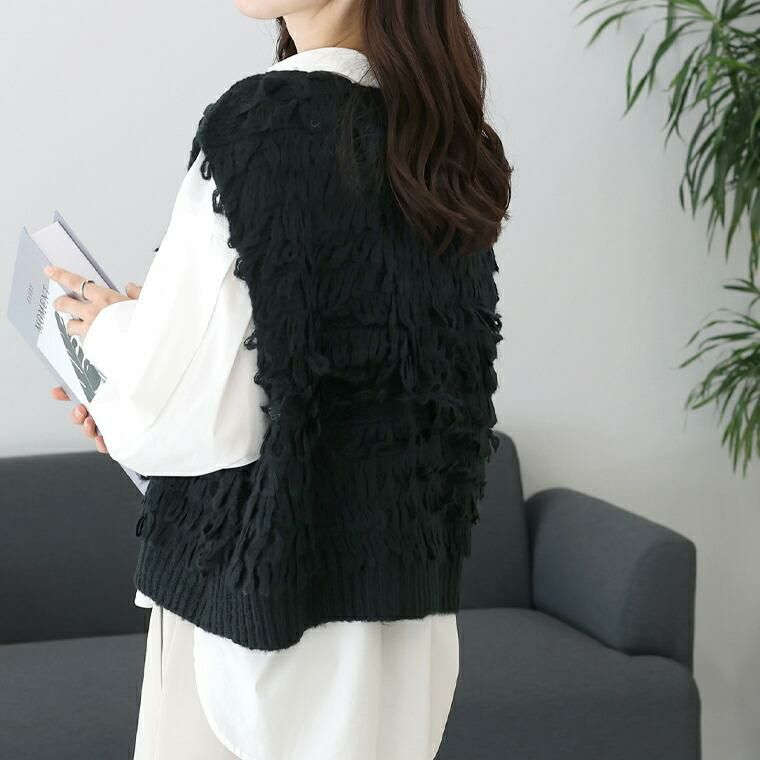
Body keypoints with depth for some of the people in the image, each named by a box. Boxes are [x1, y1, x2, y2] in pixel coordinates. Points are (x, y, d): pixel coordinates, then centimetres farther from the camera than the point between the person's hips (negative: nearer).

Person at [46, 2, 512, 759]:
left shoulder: (266, 122, -17)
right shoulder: (437, 140, 5)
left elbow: (199, 411, -19)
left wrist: (113, 331, 2)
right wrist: (134, 411, 18)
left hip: (259, 578, -7)